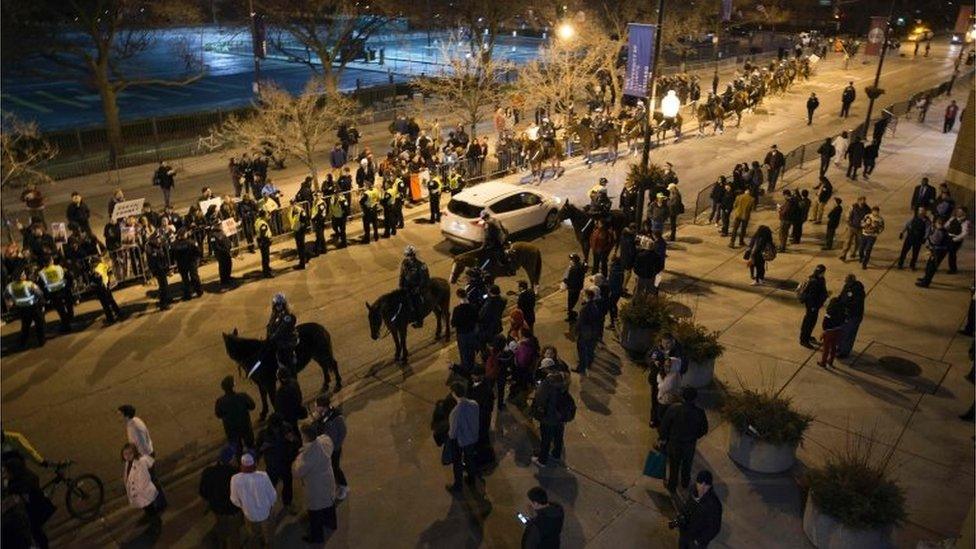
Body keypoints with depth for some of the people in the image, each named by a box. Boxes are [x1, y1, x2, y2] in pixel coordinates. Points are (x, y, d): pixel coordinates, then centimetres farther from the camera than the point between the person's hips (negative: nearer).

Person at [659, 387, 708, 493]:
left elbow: (664, 425, -14)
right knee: (687, 464, 27)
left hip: (674, 442, -1)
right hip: (689, 444, 1)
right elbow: (704, 429, -8)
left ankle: (672, 486, 40)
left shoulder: (673, 409, -26)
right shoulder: (699, 412, -23)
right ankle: (685, 483, 50)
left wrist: (663, 438, 4)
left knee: (673, 465, 21)